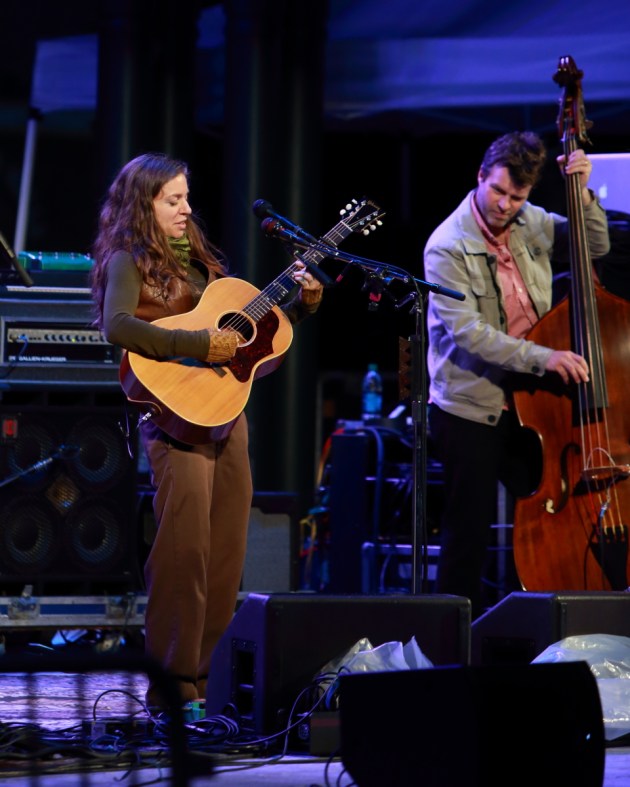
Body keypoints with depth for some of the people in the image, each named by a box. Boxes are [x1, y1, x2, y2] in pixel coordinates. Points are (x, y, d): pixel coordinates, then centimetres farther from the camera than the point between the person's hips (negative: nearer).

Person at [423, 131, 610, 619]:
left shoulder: (532, 224, 2)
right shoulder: (448, 247, -15)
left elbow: (595, 246, 16)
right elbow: (466, 331, -23)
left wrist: (582, 194, -3)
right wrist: (543, 357, -31)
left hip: (525, 404, 6)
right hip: (469, 409, -6)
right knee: (470, 535, -1)